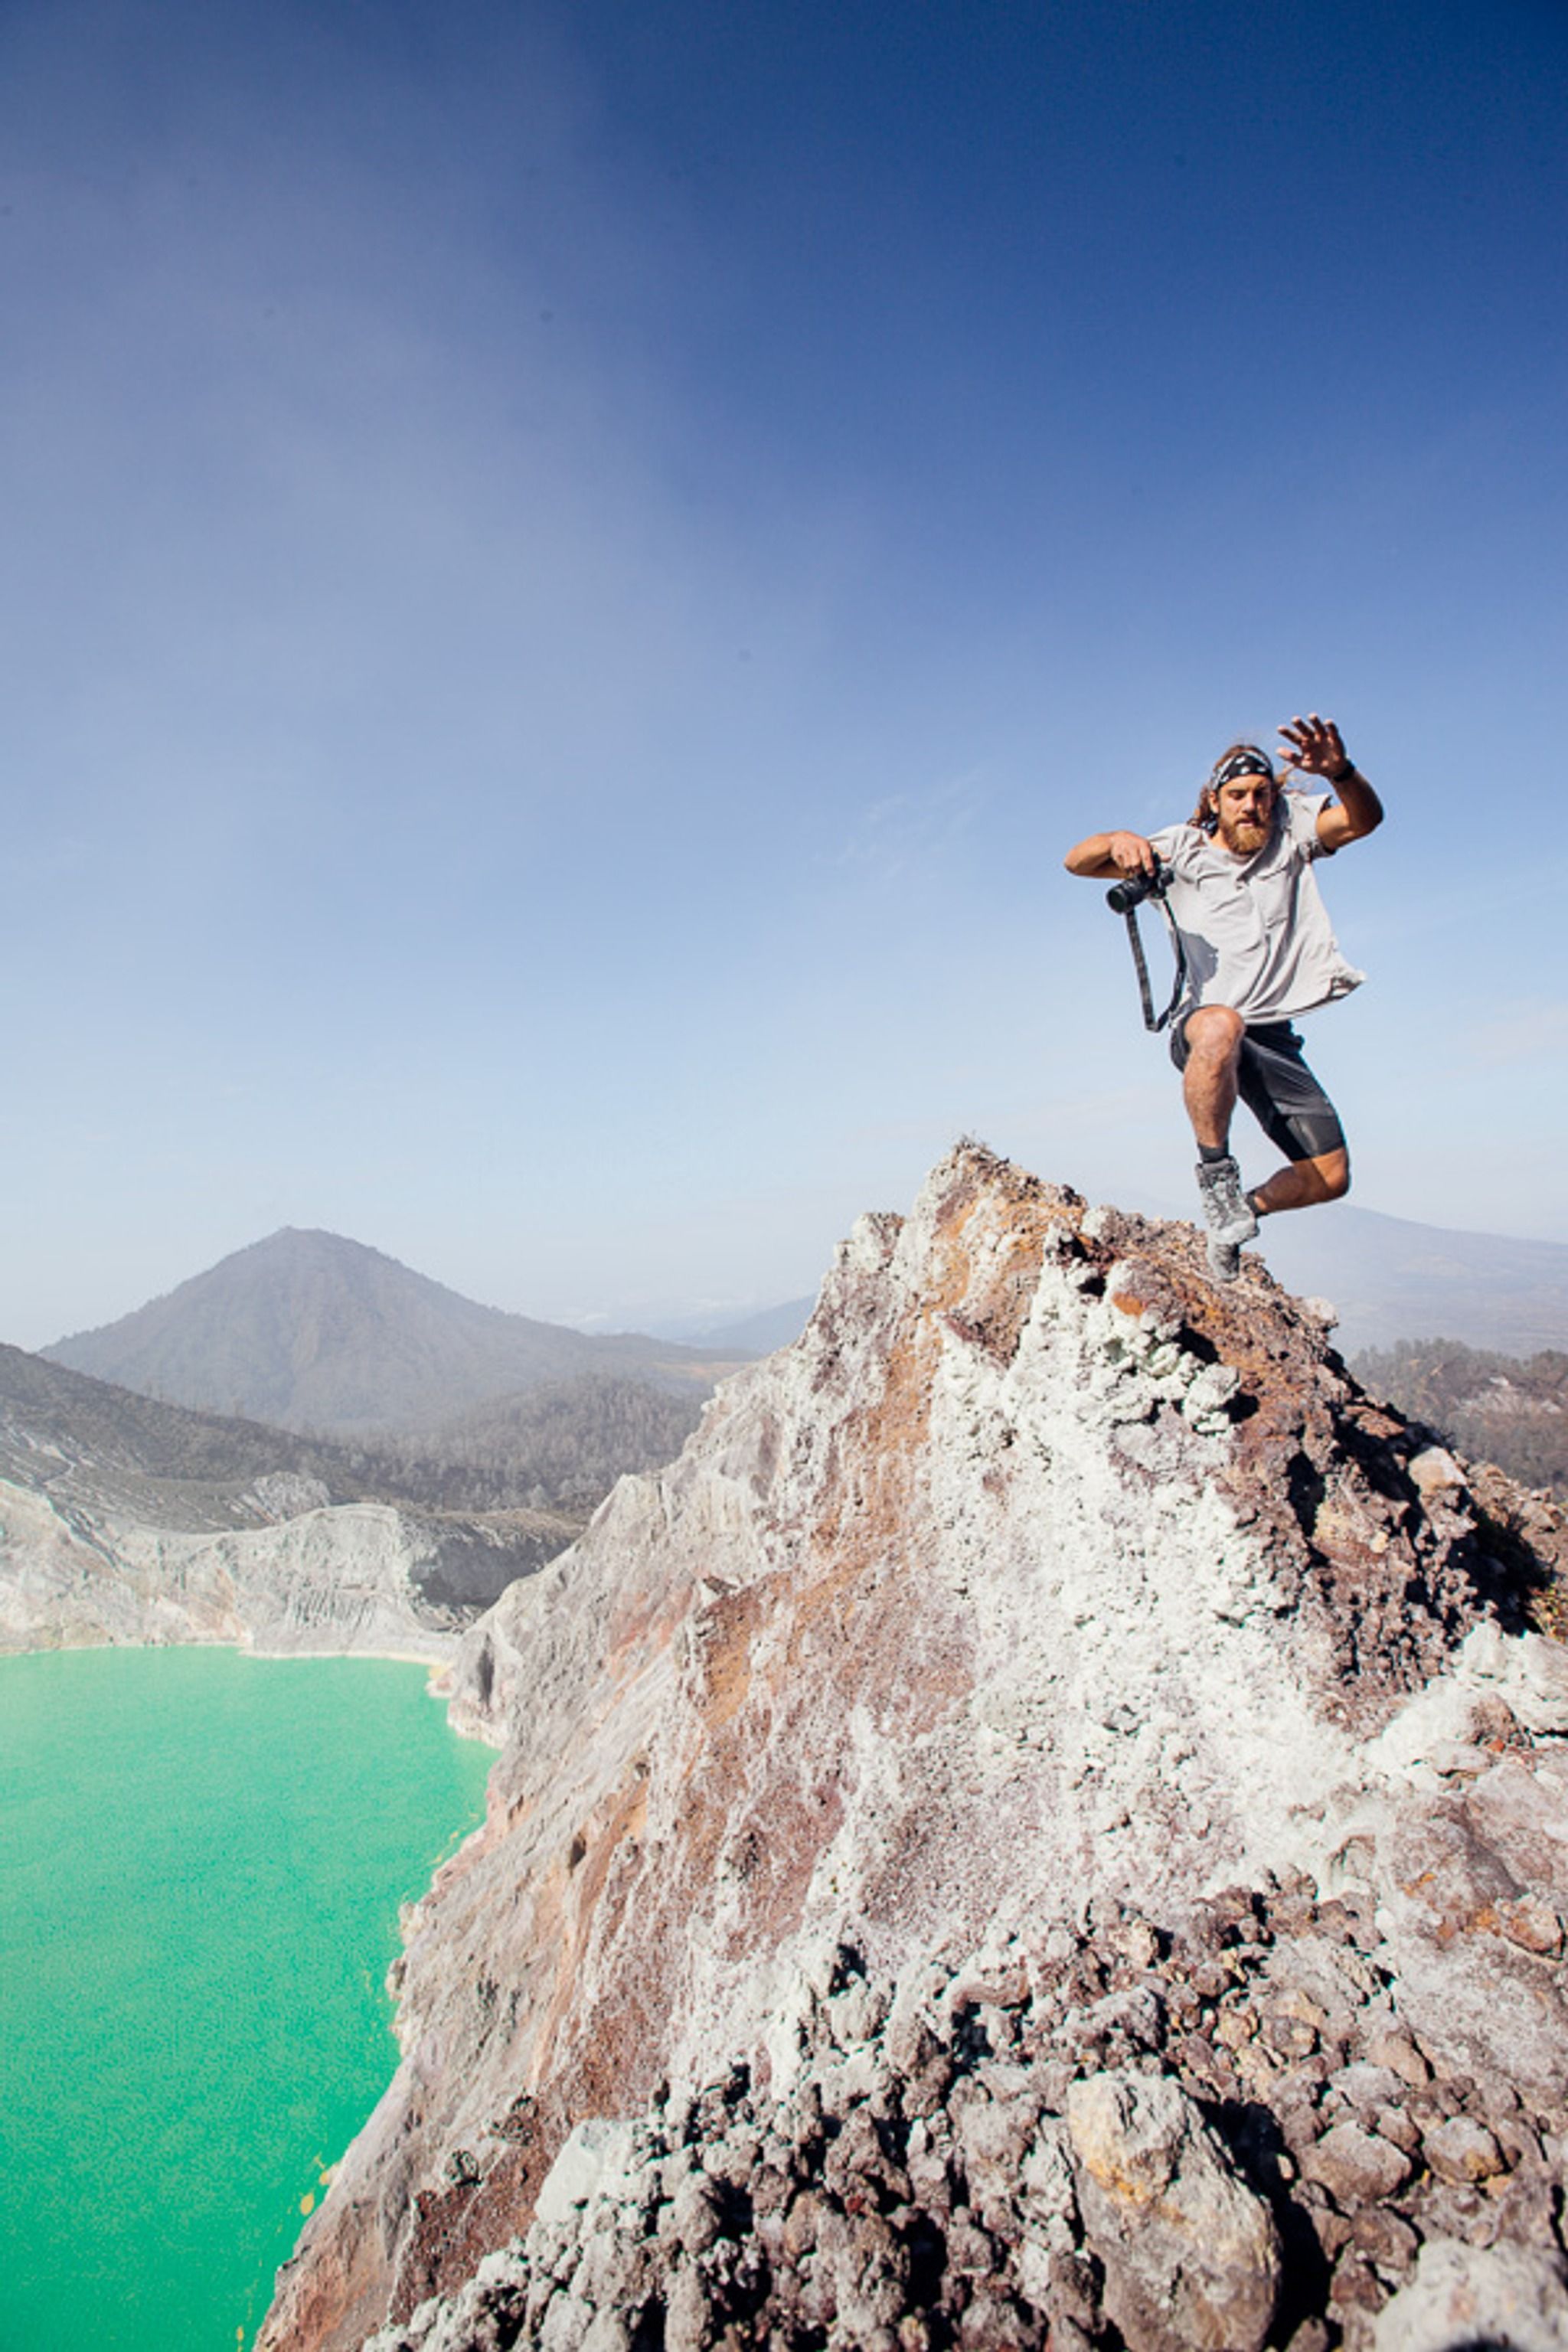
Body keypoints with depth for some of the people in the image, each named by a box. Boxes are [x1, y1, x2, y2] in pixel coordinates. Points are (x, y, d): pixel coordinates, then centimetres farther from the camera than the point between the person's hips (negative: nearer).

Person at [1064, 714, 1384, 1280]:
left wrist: (1339, 771, -30)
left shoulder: (1291, 831, 9)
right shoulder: (1183, 849, 3)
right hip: (1202, 1019, -3)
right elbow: (1077, 861, -3)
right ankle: (1215, 1170, -24)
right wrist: (1119, 841, -26)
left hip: (1273, 1038, 4)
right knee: (1223, 1026, -43)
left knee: (1330, 1177, -3)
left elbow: (1365, 818, -8)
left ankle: (1241, 1212, 27)